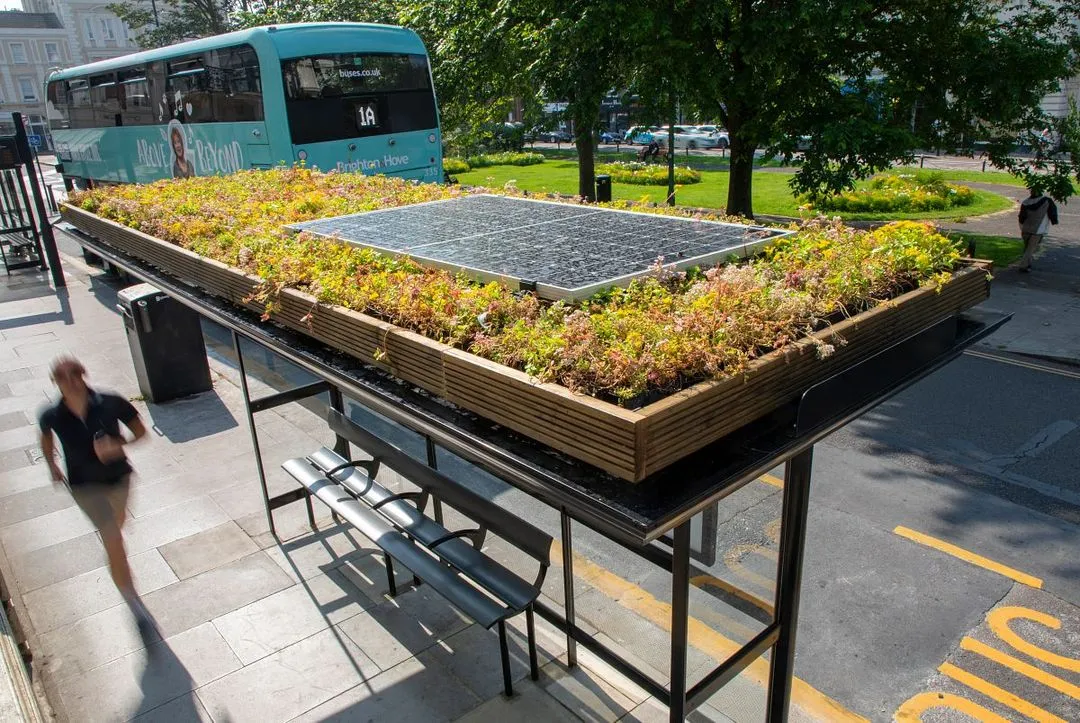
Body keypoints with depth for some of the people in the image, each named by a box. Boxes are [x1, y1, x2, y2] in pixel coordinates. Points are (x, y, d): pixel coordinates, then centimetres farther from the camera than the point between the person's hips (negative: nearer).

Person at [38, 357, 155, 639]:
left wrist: (118, 445, -28)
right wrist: (52, 467, 17)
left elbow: (140, 431, -10)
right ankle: (137, 608, -9)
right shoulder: (53, 416, -19)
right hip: (85, 485, -2)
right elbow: (46, 435, 6)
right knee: (114, 541, -12)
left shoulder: (111, 404, -22)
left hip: (118, 476, 2)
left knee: (117, 524, 31)